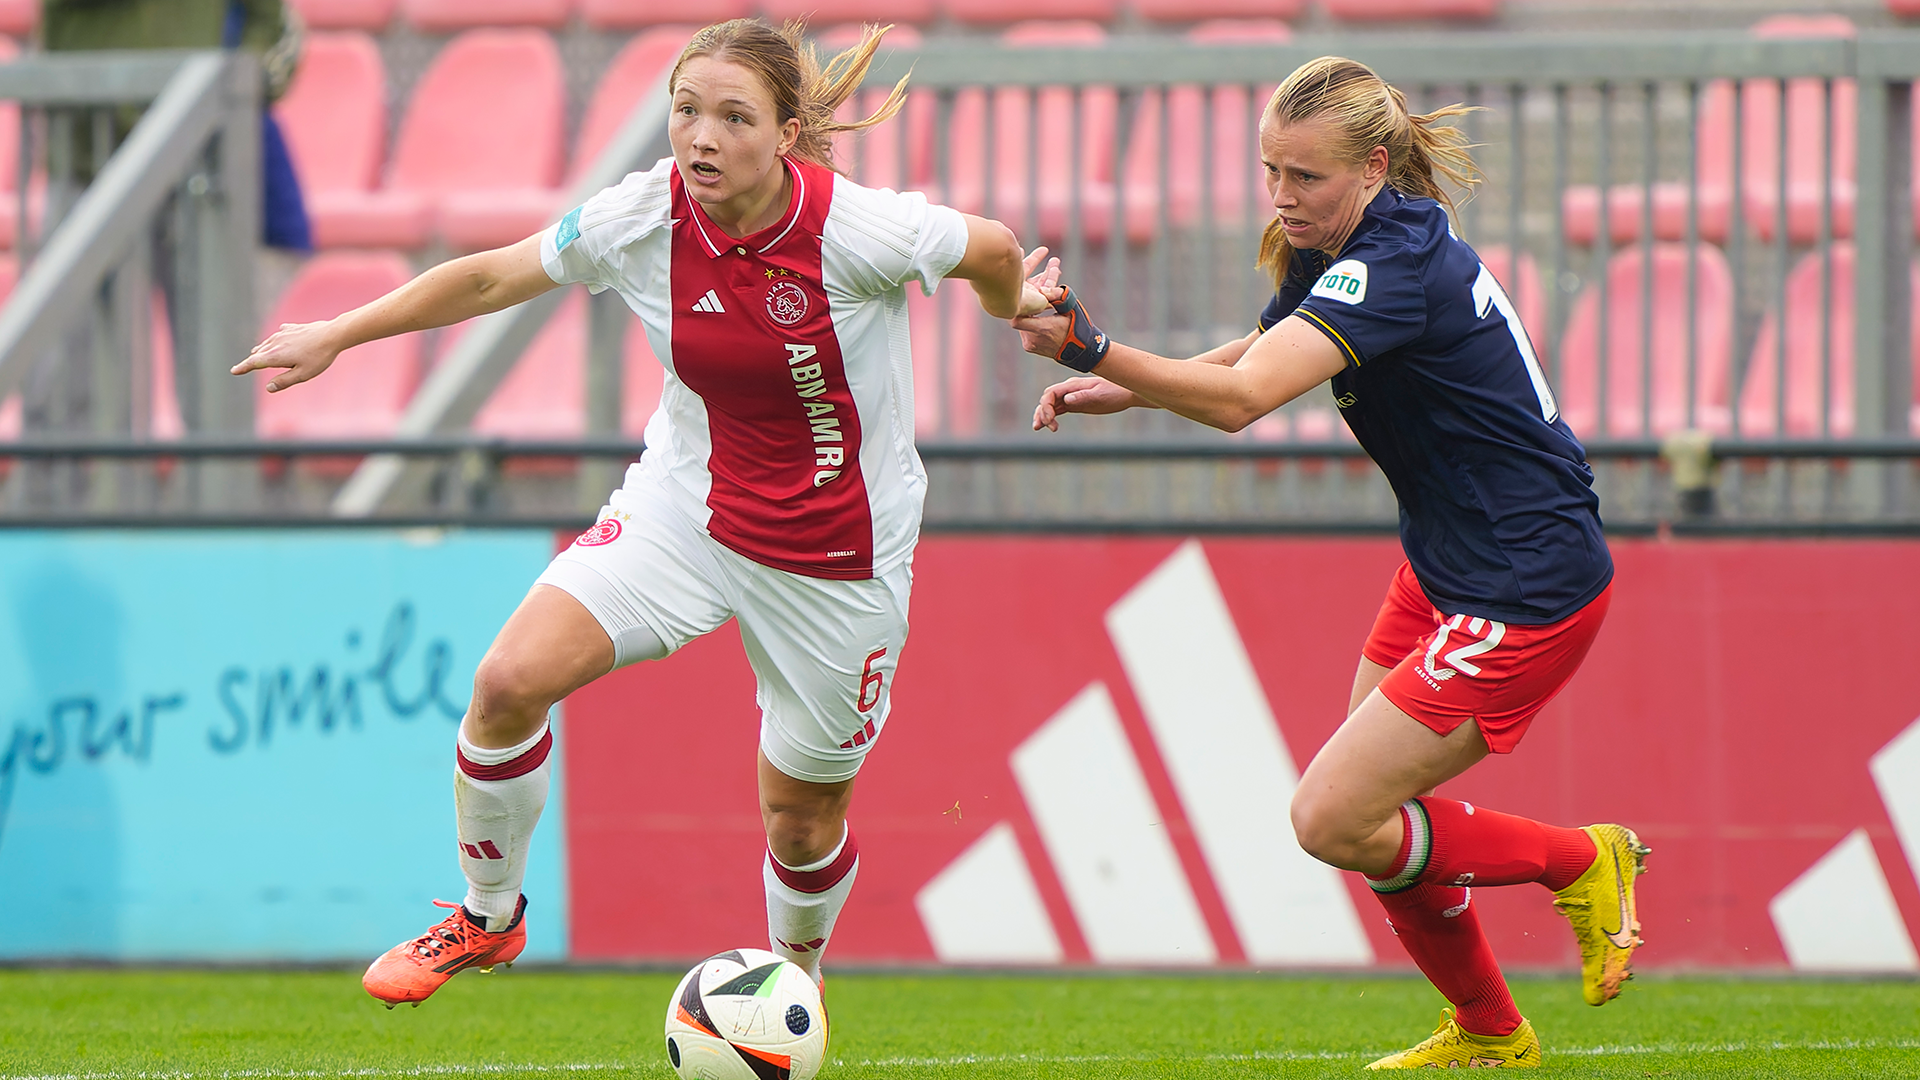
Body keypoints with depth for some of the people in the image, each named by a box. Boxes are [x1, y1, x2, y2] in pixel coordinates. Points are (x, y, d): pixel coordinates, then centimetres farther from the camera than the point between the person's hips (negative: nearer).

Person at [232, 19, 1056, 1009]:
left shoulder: (854, 231, -26)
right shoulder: (642, 218, -15)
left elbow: (993, 251, -6)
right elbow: (491, 277, 1)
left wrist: (1015, 310, 17)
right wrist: (338, 335, 5)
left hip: (836, 556, -2)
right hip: (684, 508, 2)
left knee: (802, 813, 9)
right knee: (510, 680, -17)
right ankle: (487, 918, 7)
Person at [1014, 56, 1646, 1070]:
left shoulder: (1397, 264, -26)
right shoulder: (1333, 253, 3)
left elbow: (1241, 398, -37)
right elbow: (1251, 360, 20)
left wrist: (1094, 350, -47)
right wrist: (1124, 387, 3)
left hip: (1526, 593, -10)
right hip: (1445, 569, 10)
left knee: (1332, 820, -9)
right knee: (1369, 811, 12)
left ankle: (1578, 863, 10)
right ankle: (1488, 1033, 30)